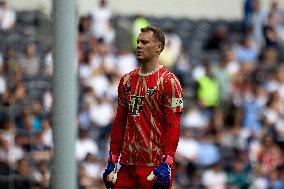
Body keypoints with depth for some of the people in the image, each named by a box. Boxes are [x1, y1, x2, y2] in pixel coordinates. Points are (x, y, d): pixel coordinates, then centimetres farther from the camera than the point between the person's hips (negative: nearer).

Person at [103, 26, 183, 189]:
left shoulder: (168, 81, -5)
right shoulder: (127, 80, 16)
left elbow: (173, 126, -10)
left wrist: (166, 164, -18)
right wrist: (112, 161, 13)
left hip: (155, 165, -6)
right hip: (127, 163, 6)